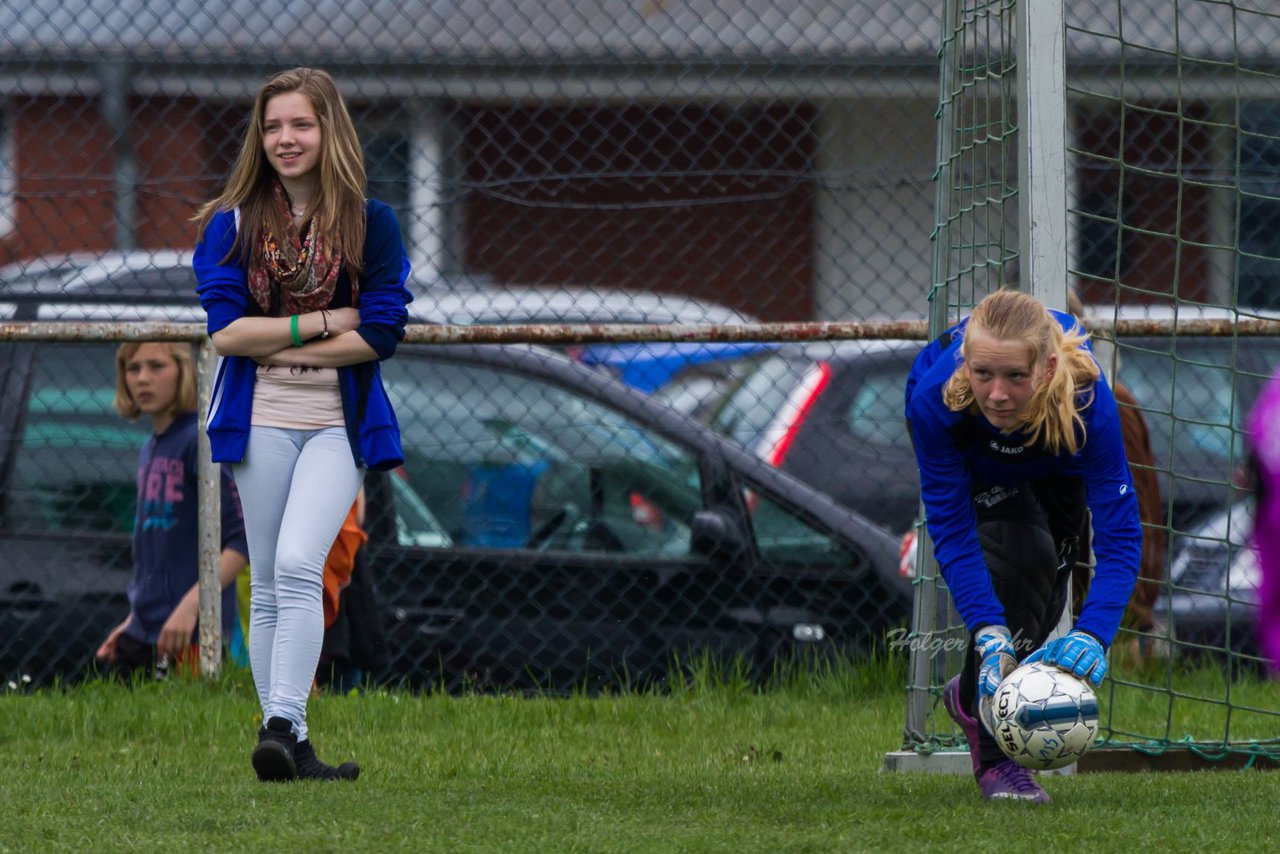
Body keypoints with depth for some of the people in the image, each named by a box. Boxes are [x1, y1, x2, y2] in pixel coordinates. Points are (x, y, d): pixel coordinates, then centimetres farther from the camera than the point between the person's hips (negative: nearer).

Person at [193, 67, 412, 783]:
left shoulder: (372, 224, 0)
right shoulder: (232, 225, 4)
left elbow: (382, 334, -7)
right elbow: (225, 330, -7)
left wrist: (276, 345, -10)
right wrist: (324, 323, -12)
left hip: (338, 424, -2)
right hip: (260, 422, 2)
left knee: (298, 564, -21)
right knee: (268, 586, 4)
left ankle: (283, 729, -25)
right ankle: (289, 749, 9)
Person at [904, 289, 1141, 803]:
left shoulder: (1086, 399, -45)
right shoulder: (936, 398, -44)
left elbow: (1120, 534, -43)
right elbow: (951, 531, -36)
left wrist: (1092, 635, -56)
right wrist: (989, 635, -47)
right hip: (974, 460, -2)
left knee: (1052, 569, 1)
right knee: (1019, 558, -23)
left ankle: (973, 697, 31)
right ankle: (996, 755, -13)